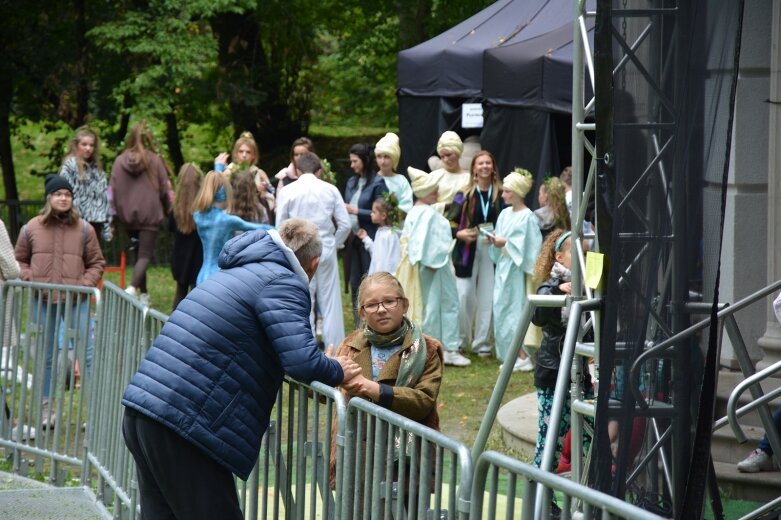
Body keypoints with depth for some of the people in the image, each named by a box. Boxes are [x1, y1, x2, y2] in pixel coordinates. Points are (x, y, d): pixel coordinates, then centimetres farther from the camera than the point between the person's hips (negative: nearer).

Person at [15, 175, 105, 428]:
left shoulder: (84, 229, 2)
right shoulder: (32, 229, 4)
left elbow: (96, 263, 8)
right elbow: (19, 260, 14)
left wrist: (85, 284, -7)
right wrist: (30, 279, -3)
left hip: (76, 301, -1)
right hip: (43, 301, 1)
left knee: (88, 353, -4)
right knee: (47, 356, 9)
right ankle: (46, 408, 17)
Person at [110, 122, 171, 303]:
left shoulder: (120, 161, -1)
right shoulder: (155, 161, -7)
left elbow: (114, 190, 1)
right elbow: (164, 189, -1)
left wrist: (116, 214, 10)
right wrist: (167, 210, 15)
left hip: (128, 215, 3)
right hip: (149, 215, -3)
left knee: (138, 253, 17)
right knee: (145, 254, -5)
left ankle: (143, 293, 20)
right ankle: (133, 287, -27)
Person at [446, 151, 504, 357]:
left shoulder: (501, 195, 5)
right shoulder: (465, 194, 3)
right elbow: (450, 221, 5)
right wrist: (459, 233, -13)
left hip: (492, 249, 1)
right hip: (467, 249, -1)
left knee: (487, 297, 0)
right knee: (464, 295, -3)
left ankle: (482, 342, 8)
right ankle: (461, 339, 11)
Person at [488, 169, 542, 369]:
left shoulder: (527, 217, -10)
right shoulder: (505, 214, 12)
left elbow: (529, 245, -15)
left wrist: (506, 243, -16)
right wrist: (495, 241, -3)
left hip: (516, 268, -8)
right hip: (503, 267, 8)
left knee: (516, 310, -8)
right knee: (502, 310, 6)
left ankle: (523, 357, -6)